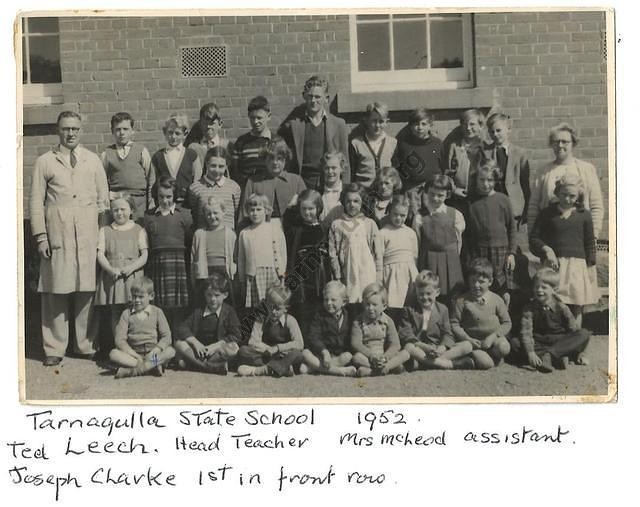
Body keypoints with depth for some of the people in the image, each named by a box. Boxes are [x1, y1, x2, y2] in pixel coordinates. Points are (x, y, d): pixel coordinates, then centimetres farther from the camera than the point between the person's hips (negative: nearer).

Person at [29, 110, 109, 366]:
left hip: (89, 236, 1)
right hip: (57, 235, -1)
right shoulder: (44, 162, 8)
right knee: (56, 291, -2)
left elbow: (103, 198, 13)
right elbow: (36, 201, 6)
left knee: (87, 290, 1)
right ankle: (54, 349, 6)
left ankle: (86, 345, 11)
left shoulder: (93, 160, 14)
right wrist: (41, 237, -3)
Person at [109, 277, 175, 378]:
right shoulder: (127, 314, 5)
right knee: (113, 354, -26)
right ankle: (152, 366, -32)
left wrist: (154, 352, -19)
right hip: (132, 353, 0)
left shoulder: (157, 312, 5)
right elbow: (120, 340, -4)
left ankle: (132, 371, -33)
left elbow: (166, 337, -1)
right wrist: (135, 356, -18)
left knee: (171, 351, -28)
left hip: (152, 353, 0)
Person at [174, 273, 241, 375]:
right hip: (200, 350, 3)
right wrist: (195, 343, -18)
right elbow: (182, 328, -2)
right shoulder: (198, 312, 9)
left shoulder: (229, 312, 3)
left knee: (233, 349, -33)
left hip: (219, 350, -2)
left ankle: (196, 363, -27)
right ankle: (213, 367, -29)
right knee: (179, 344, -21)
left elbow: (235, 336, -9)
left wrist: (216, 346, -21)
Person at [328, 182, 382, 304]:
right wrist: (337, 276, -1)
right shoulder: (336, 225, 6)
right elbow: (332, 254, 5)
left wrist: (378, 279, 4)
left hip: (368, 274, 0)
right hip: (347, 275, 0)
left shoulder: (370, 224, 7)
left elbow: (378, 253, 8)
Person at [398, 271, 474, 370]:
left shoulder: (442, 309, 12)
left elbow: (447, 334, 5)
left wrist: (442, 347, -20)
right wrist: (424, 346, -24)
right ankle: (450, 364, -39)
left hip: (438, 349, 3)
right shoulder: (409, 310, 5)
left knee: (468, 345, -17)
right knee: (408, 347, -38)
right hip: (419, 348, -3)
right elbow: (405, 334, -7)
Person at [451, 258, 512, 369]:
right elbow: (454, 324, -2)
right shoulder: (462, 301, -2)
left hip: (494, 339, 2)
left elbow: (507, 323, 3)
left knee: (504, 347, -31)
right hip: (474, 341, -2)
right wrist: (468, 339, -14)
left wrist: (493, 336, -12)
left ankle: (493, 356, 2)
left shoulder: (496, 300, 3)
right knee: (484, 363, -26)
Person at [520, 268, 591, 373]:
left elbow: (574, 329, -3)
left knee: (584, 334, -24)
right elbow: (526, 332, -18)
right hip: (540, 343, -1)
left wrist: (581, 354, -8)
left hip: (561, 341, 1)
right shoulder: (530, 308, -7)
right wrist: (530, 353, -32)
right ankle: (558, 357, -34)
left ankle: (548, 354, -34)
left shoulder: (561, 307, -4)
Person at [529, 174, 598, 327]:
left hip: (577, 265, 1)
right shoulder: (547, 213, 9)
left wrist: (591, 270, 6)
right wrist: (546, 249, -10)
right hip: (553, 265, -1)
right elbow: (534, 238, 8)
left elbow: (590, 244, 11)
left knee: (576, 307, 0)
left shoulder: (584, 215, 9)